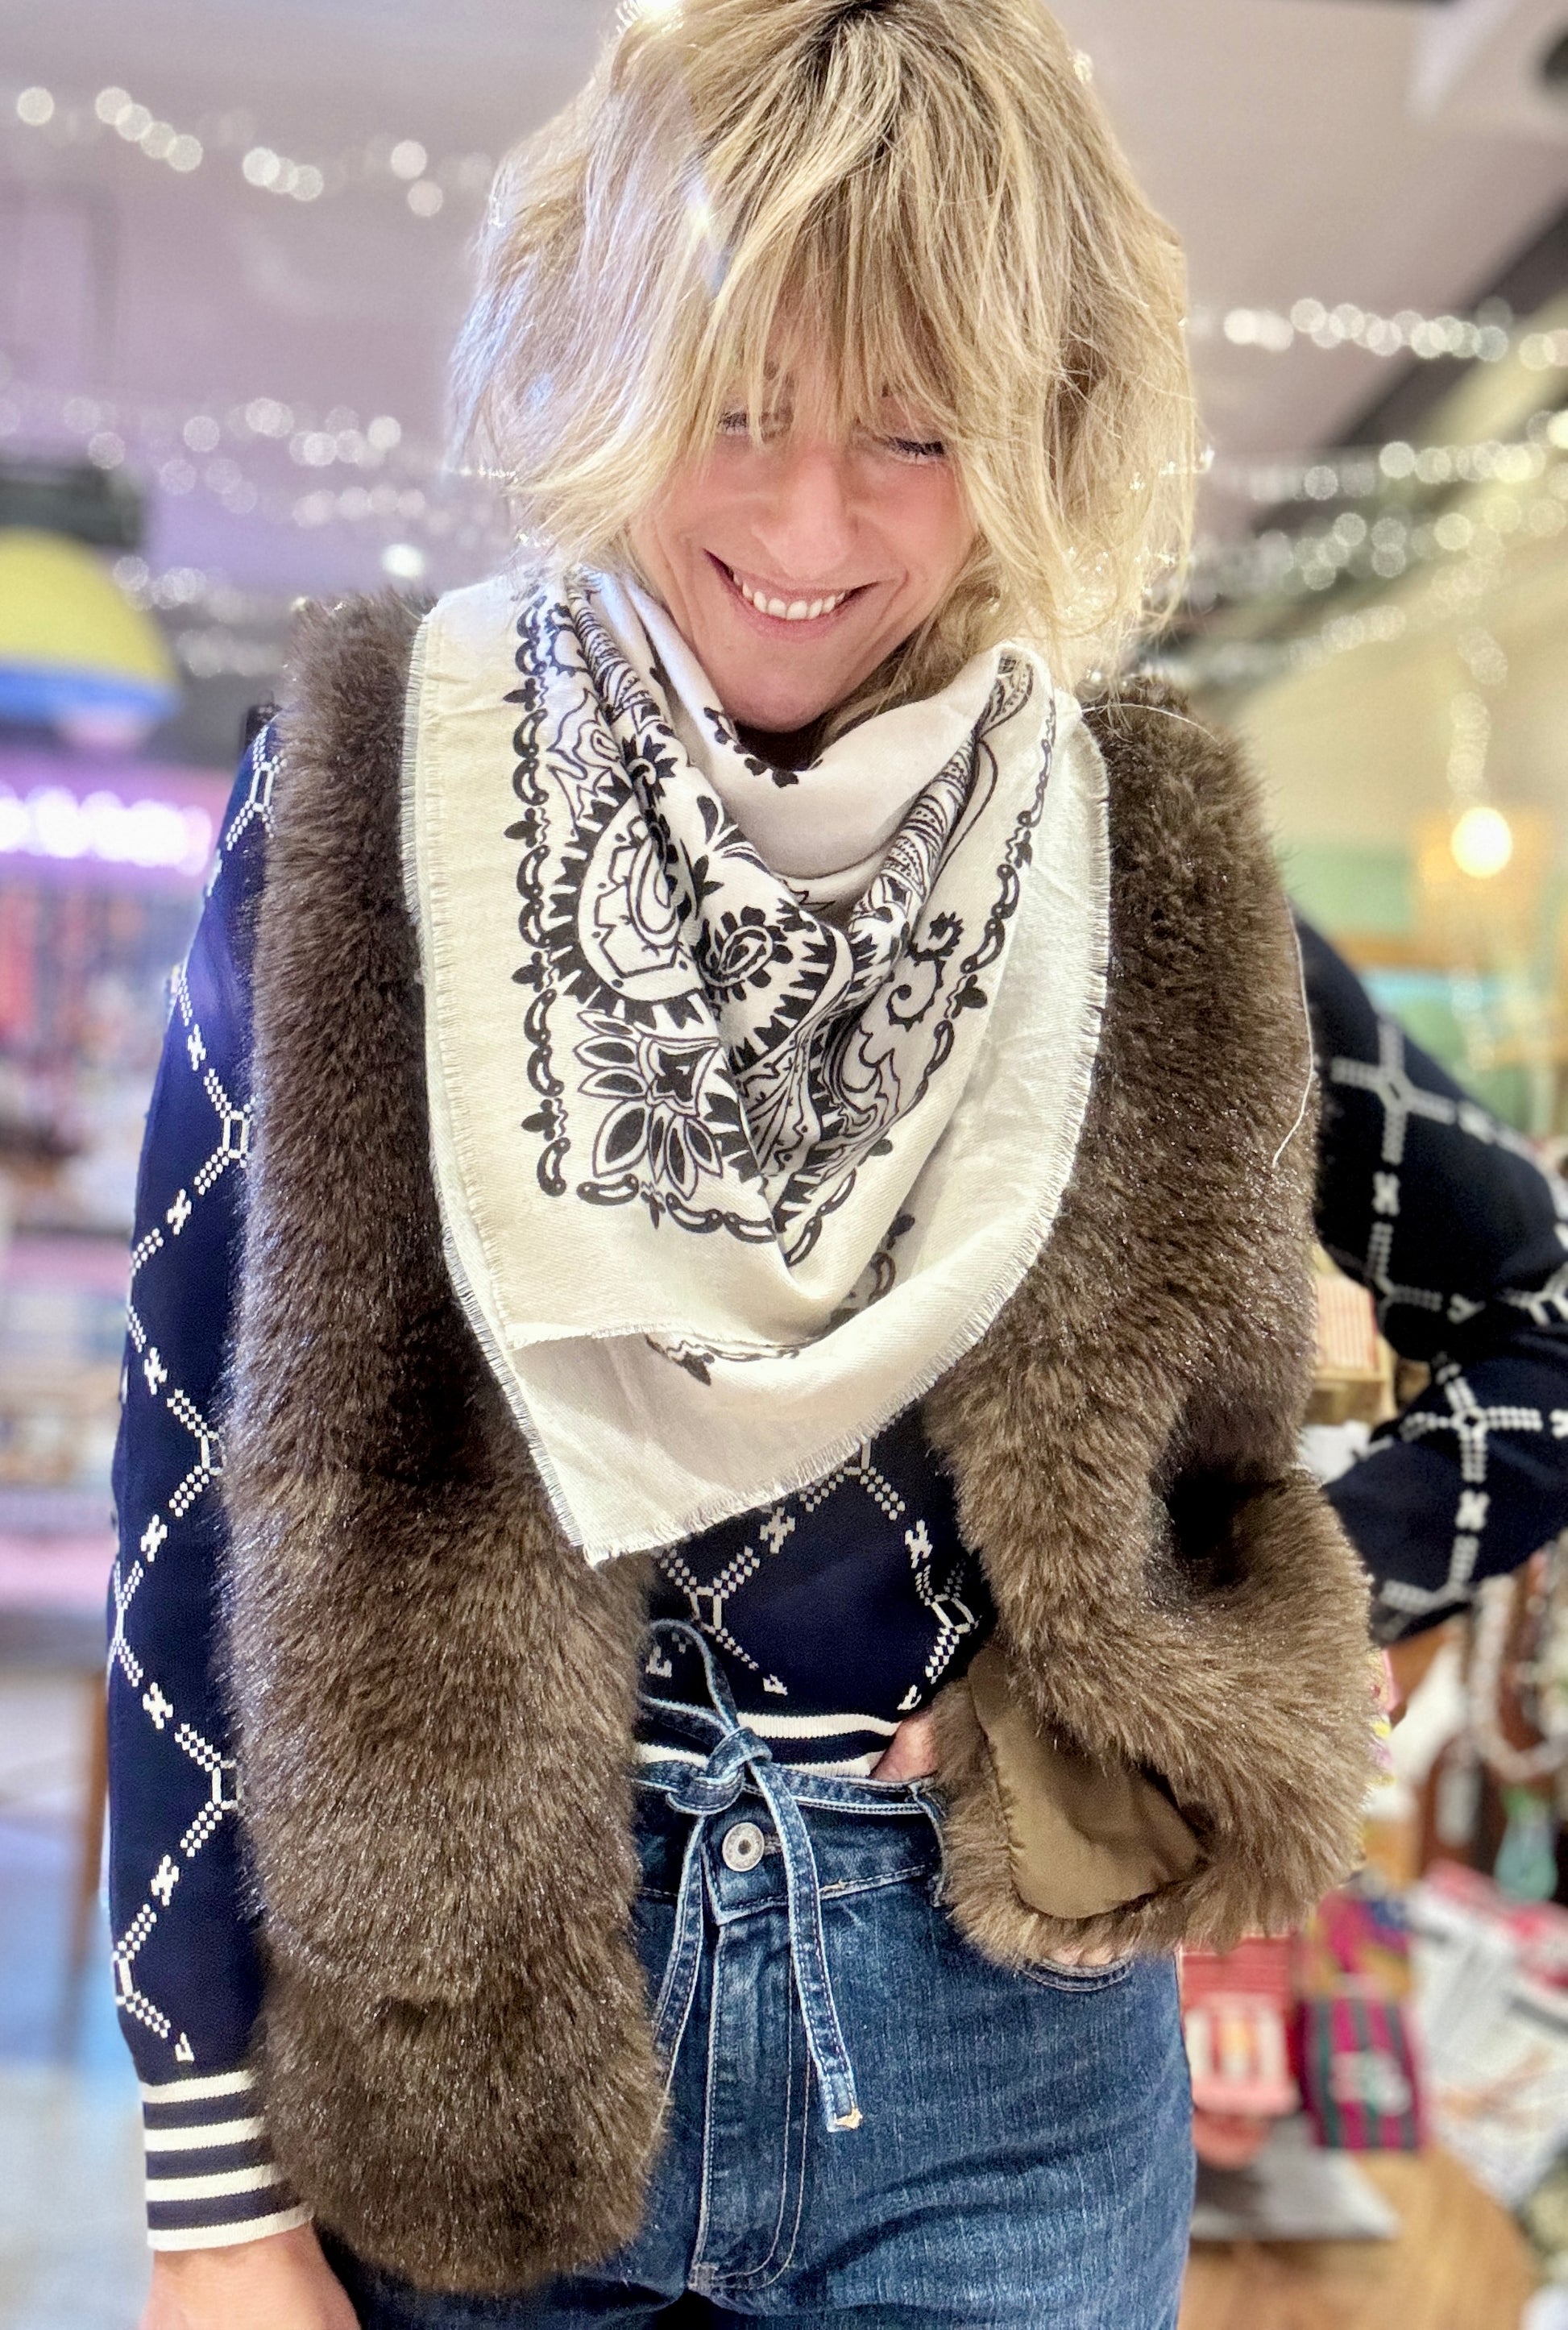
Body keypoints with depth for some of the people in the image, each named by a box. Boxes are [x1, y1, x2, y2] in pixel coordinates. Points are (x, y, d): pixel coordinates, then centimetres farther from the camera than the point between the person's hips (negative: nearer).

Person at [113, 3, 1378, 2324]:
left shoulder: (1158, 882, -5)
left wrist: (1150, 1701, -10)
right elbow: (206, 1488, -7)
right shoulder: (361, 813, -8)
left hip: (1000, 2060, 1)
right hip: (446, 2029, 0)